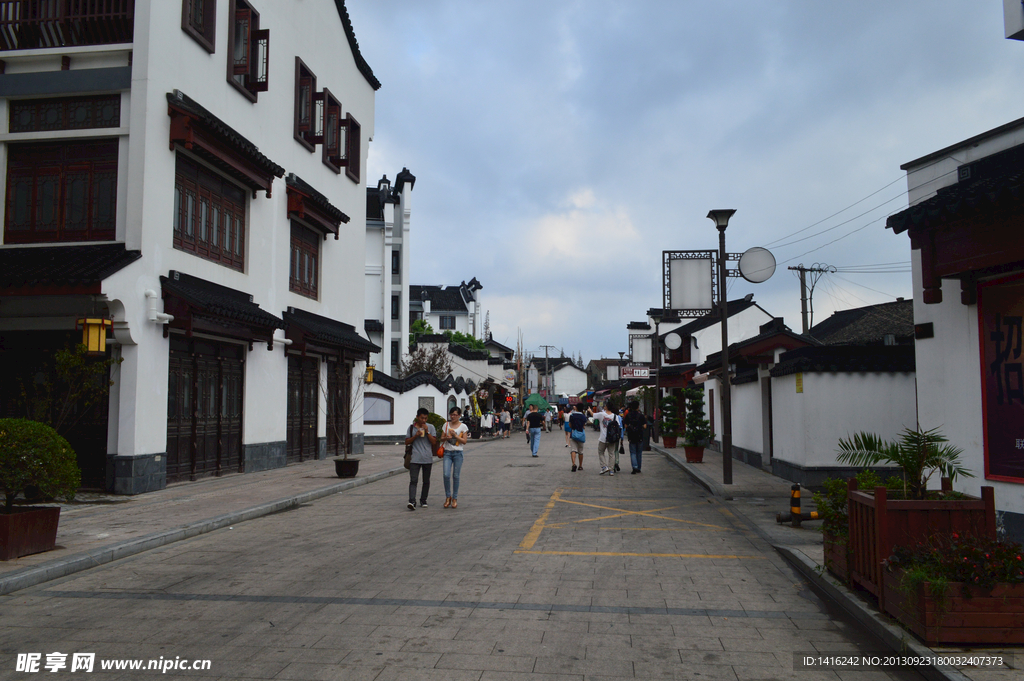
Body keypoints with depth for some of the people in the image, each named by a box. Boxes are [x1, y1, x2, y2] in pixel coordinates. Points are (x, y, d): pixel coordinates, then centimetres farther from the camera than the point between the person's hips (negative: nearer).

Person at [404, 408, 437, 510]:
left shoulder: (430, 427, 5)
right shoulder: (411, 427, 6)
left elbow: (434, 442, -1)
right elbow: (407, 442, 5)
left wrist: (427, 432, -12)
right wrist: (416, 435, -9)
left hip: (427, 458, 1)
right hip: (415, 458, -1)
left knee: (426, 481, 9)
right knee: (413, 480, -12)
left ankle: (423, 500, 21)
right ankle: (412, 501, -20)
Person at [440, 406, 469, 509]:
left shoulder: (463, 427, 1)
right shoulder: (446, 425, 9)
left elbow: (464, 441, -4)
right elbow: (441, 439, 10)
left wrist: (455, 436, -15)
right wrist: (446, 438, -11)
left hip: (458, 453, -2)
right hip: (447, 452, 2)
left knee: (455, 476, 1)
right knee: (446, 475, -10)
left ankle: (455, 498, 11)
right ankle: (448, 497, 5)